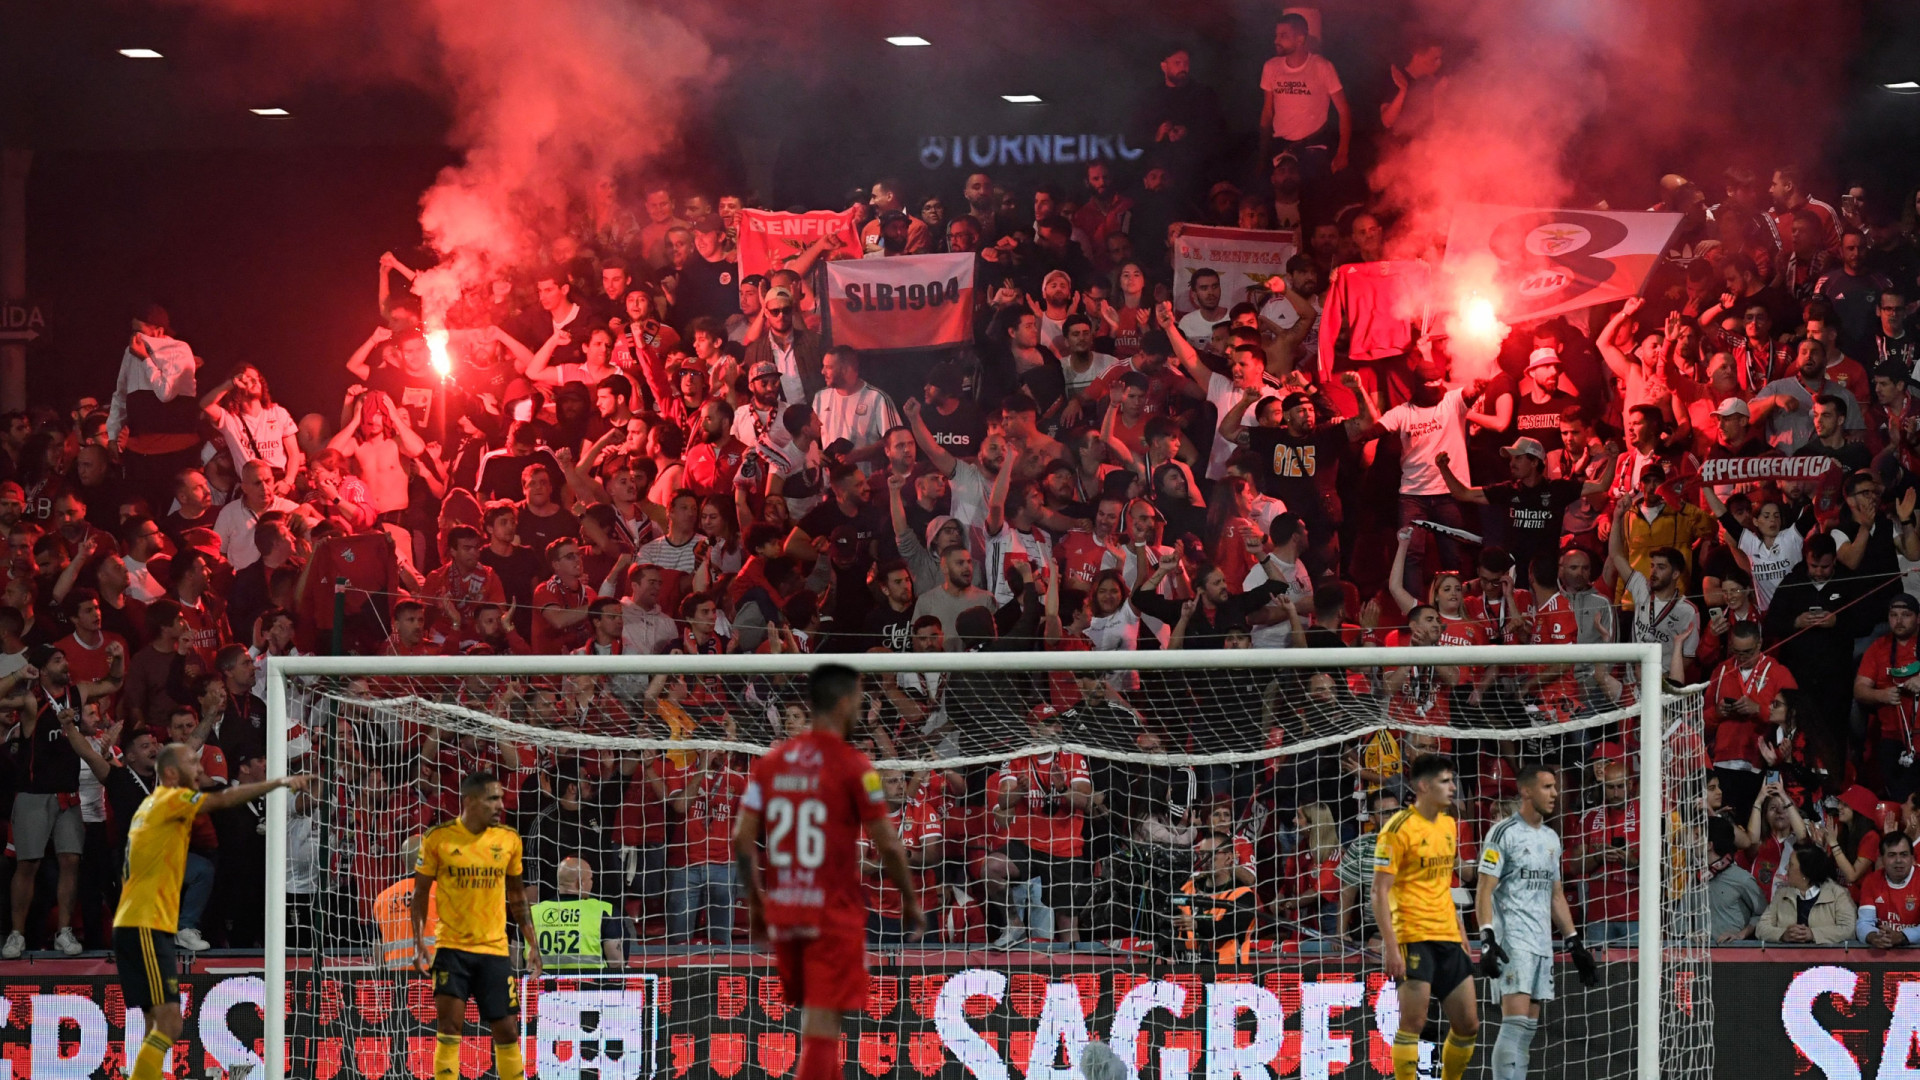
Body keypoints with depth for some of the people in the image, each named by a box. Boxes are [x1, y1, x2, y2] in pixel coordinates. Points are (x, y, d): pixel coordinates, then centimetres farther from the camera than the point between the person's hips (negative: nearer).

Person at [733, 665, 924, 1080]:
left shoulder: (772, 761, 6)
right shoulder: (853, 766, -10)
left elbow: (742, 839, 4)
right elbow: (887, 845, -9)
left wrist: (755, 902, 14)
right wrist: (911, 902, 5)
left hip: (782, 910, 6)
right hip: (835, 913, -6)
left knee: (812, 1014, 19)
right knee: (823, 1021, -7)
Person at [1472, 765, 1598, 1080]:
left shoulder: (1551, 838, 17)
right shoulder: (1504, 833, -6)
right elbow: (1484, 891, -10)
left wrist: (1575, 944, 18)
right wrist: (1487, 939, -21)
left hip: (1542, 946, 8)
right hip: (1511, 942, -8)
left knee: (1528, 1029, 5)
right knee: (1515, 1022, -16)